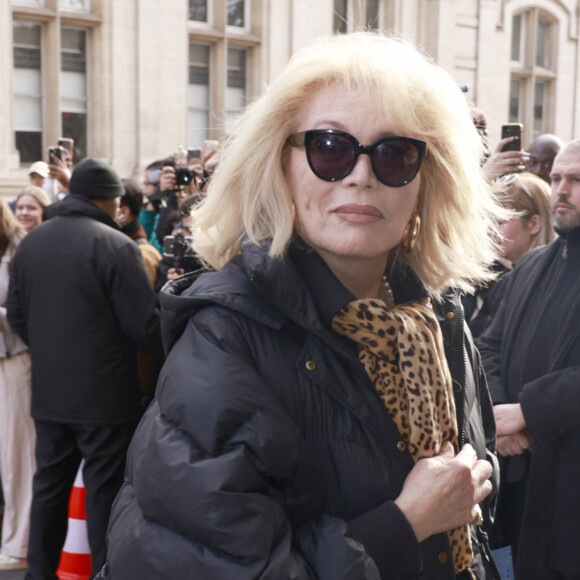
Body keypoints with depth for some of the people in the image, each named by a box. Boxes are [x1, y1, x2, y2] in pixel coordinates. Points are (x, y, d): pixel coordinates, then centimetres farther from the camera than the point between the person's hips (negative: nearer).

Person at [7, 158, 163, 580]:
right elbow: (144, 324, -16)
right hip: (105, 396, -6)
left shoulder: (30, 243, 4)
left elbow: (16, 316, 12)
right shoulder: (116, 246, -16)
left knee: (49, 487, 18)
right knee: (104, 493, 4)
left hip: (48, 394, 6)